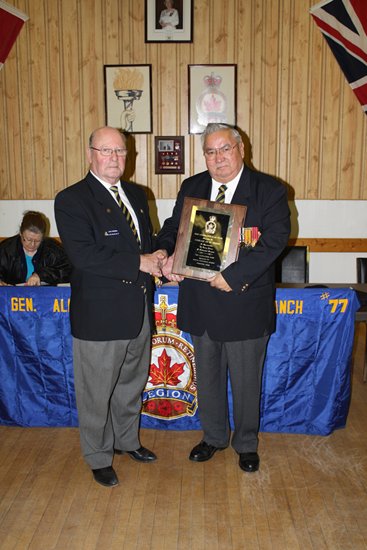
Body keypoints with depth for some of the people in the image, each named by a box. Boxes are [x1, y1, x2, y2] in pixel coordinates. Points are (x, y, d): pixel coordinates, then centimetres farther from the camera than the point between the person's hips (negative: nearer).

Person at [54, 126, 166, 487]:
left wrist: (156, 261, -3)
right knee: (97, 393, 9)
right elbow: (83, 254, -24)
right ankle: (98, 457, 31)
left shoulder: (136, 195, 11)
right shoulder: (71, 200, -13)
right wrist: (139, 263, -22)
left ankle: (126, 440, 46)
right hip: (99, 314, -7)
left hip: (138, 309, 7)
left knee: (132, 384, 23)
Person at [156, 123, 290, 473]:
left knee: (246, 380, 13)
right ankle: (214, 436, 41)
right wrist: (166, 253, -10)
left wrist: (234, 276, -25)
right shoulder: (191, 188, 6)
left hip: (244, 303, -4)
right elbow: (173, 227, 13)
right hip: (200, 303, 4)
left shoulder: (270, 190, -8)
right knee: (207, 376, 19)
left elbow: (274, 239, -18)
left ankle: (246, 443, 36)